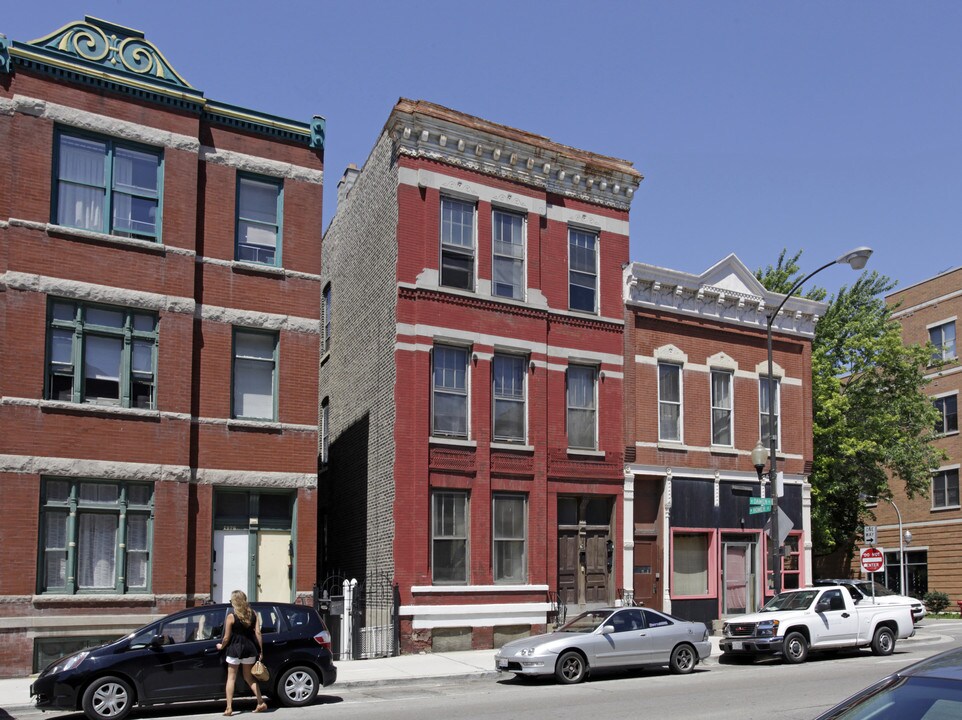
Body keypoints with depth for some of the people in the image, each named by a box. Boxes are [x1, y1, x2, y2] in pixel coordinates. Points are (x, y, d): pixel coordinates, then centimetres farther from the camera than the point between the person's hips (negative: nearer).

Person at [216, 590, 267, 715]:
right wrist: (260, 650, 6)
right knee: (249, 677, 18)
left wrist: (221, 646, 14)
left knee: (231, 678, 5)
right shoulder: (253, 613, 2)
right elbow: (258, 633, 0)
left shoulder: (231, 616, -10)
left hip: (235, 649, -4)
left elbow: (227, 637, -6)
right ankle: (261, 703, 13)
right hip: (250, 648, 4)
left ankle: (229, 708, 2)